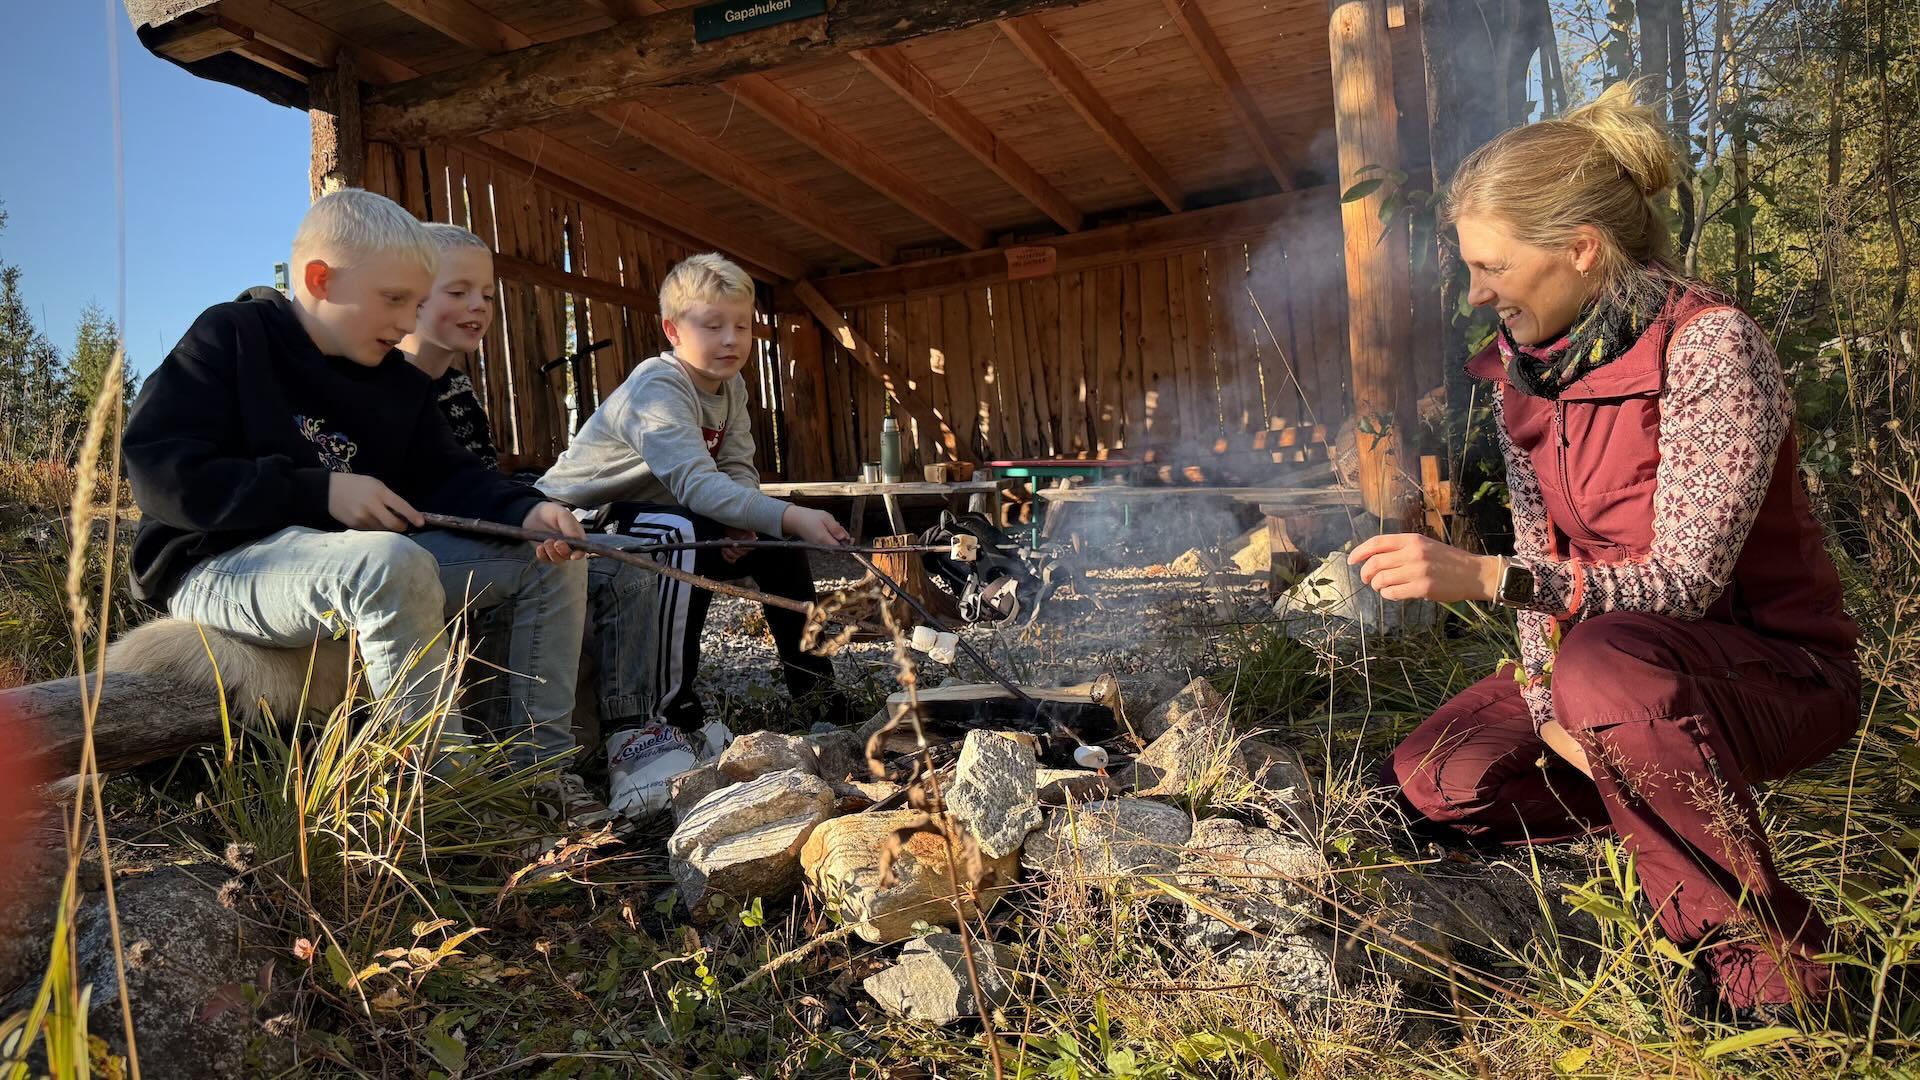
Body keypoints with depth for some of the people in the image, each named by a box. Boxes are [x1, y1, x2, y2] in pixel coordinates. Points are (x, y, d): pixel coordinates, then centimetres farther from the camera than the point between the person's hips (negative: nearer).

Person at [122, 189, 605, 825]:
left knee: (553, 555, -4)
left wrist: (525, 509, -15)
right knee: (392, 563, -41)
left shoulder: (400, 382, 13)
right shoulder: (229, 337, -7)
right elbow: (157, 470, -16)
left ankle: (544, 768, -7)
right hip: (218, 566, -7)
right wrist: (319, 492, -21)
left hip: (377, 560, 8)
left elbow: (447, 477, 7)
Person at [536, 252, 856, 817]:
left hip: (658, 513, 9)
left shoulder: (731, 386, 1)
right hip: (580, 520, -8)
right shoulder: (657, 389, -26)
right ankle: (669, 719, -33)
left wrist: (756, 523, -26)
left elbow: (739, 471, -4)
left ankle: (814, 687, 12)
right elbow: (696, 483, -39)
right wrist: (790, 516, -47)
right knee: (685, 536, -37)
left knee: (777, 541, 1)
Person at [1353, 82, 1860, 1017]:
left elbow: (1687, 582, -29)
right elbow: (1538, 550, 2)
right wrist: (1548, 709, -11)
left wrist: (1484, 578, -40)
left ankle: (1766, 961, -18)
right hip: (1606, 651, 7)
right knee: (1430, 780, -5)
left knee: (1608, 665, -39)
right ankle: (1679, 804, 12)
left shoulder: (1711, 349, -24)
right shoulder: (1521, 364, -1)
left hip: (1774, 665, -7)